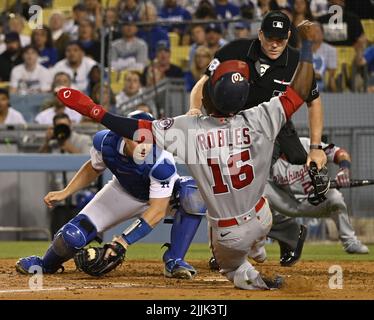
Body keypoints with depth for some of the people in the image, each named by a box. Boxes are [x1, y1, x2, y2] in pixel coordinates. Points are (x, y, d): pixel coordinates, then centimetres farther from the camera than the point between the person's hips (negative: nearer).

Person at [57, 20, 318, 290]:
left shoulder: (188, 129, -22)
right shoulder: (257, 122, -19)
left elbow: (138, 129, -21)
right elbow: (300, 92, -13)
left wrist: (92, 109, -13)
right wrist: (307, 44, -5)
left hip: (227, 235, -1)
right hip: (262, 221, 1)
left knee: (231, 267, 30)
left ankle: (249, 277, 7)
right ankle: (257, 249, 48)